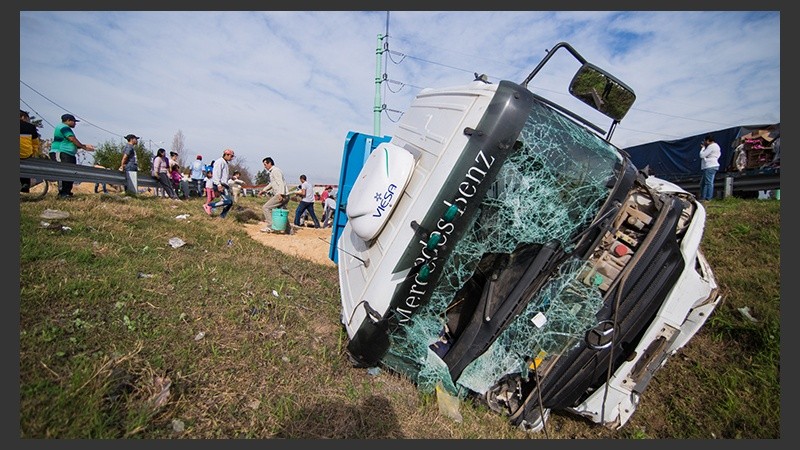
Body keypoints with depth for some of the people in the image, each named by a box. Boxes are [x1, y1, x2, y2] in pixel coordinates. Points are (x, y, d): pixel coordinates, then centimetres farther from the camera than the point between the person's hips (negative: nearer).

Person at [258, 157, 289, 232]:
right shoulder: (272, 172, 23)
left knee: (266, 207, -7)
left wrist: (281, 194, -31)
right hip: (284, 196, 10)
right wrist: (263, 190, 30)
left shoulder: (275, 170, -8)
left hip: (282, 195, -10)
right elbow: (272, 184, 35)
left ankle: (270, 227, -7)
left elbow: (281, 183, -21)